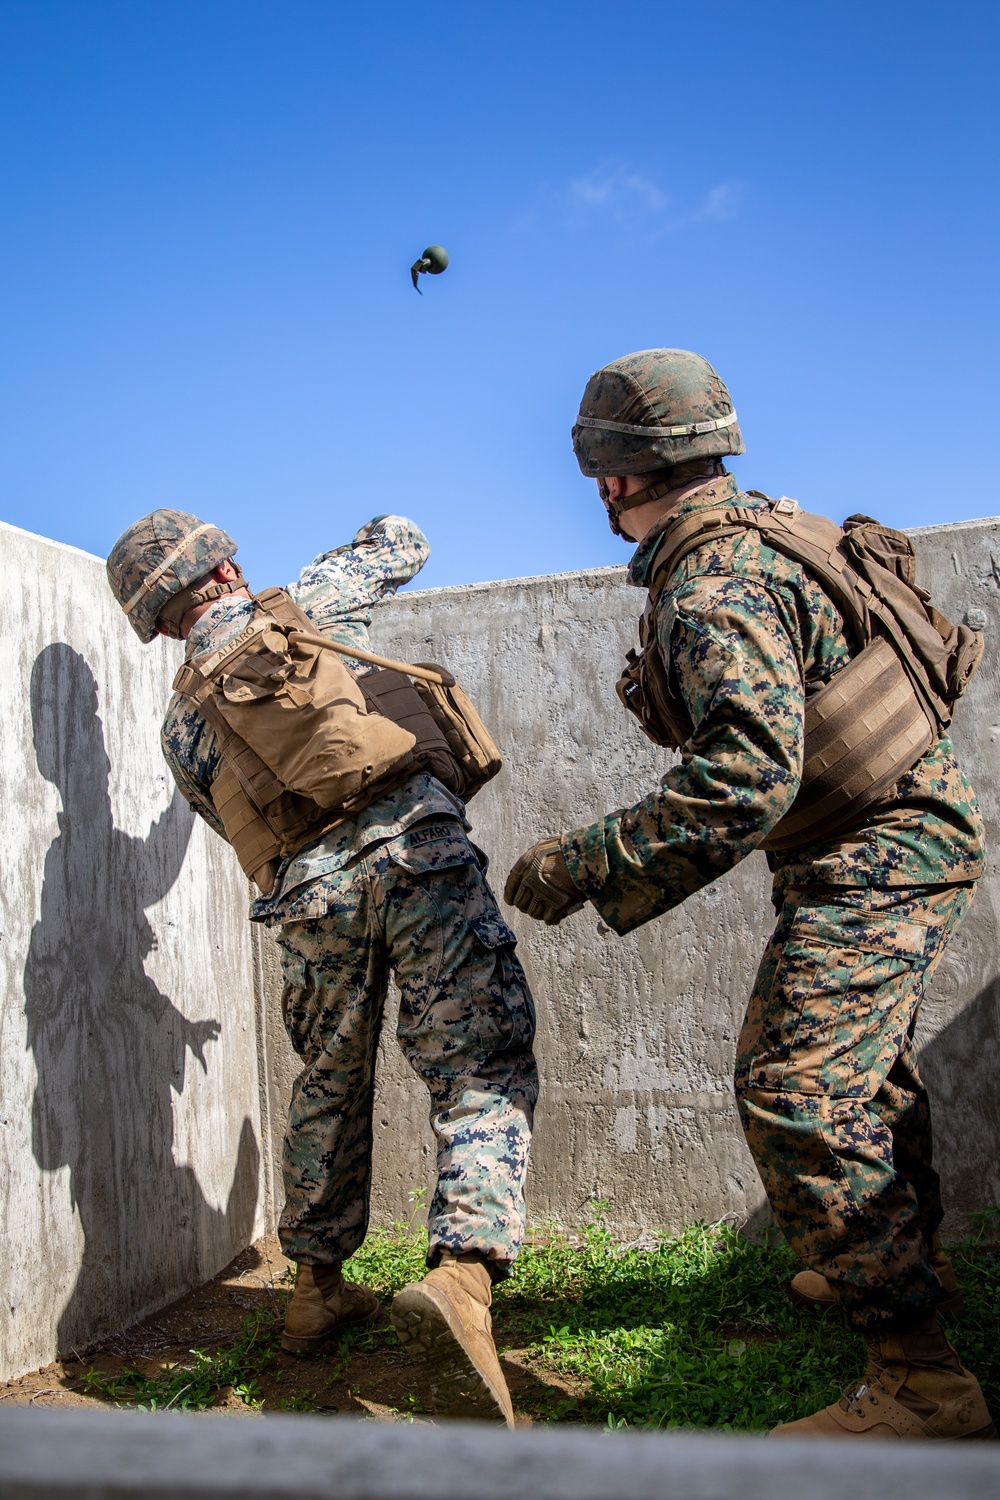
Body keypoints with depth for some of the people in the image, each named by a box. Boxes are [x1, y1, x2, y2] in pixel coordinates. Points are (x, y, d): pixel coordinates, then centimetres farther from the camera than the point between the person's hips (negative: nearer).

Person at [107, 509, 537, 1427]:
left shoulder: (183, 720, 20)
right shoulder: (304, 607, 13)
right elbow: (403, 543, 28)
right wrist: (332, 572, 46)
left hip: (308, 891, 3)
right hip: (413, 843, -3)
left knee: (331, 1085, 23)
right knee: (483, 1073, -5)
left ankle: (318, 1288, 34)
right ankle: (463, 1273, -26)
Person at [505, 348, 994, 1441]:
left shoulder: (713, 590, -25)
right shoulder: (759, 528, 6)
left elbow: (746, 779, -35)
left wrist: (583, 865, -31)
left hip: (874, 857, -11)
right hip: (898, 829, 11)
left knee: (797, 1092, -15)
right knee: (863, 1062, 25)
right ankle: (903, 1259, 45)